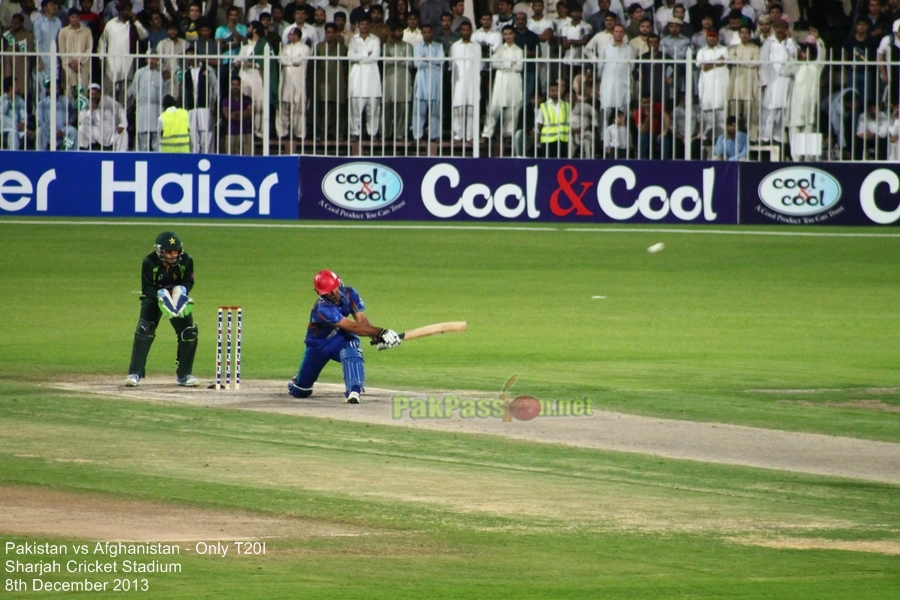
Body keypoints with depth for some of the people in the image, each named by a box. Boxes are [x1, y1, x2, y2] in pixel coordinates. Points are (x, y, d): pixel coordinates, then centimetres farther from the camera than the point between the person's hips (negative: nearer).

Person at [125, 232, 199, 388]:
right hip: (153, 299, -3)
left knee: (189, 333, -4)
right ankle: (135, 374, -13)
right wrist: (160, 297, -40)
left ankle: (184, 375, 12)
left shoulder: (186, 261, -20)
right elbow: (147, 288, -22)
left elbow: (189, 282, -11)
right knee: (144, 331, -18)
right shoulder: (150, 262, -26)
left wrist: (182, 290, -33)